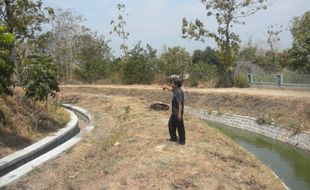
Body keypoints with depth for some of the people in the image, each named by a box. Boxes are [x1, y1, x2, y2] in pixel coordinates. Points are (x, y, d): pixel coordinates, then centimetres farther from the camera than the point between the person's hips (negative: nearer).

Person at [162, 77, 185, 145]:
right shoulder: (176, 90, 5)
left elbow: (180, 103, -29)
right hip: (174, 112, 10)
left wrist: (179, 114, -31)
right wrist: (166, 87, 43)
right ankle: (173, 138, 32)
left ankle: (182, 141, 16)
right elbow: (171, 89, 31)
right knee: (171, 124, 19)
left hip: (178, 113, -10)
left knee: (180, 126, 3)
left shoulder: (179, 92, -24)